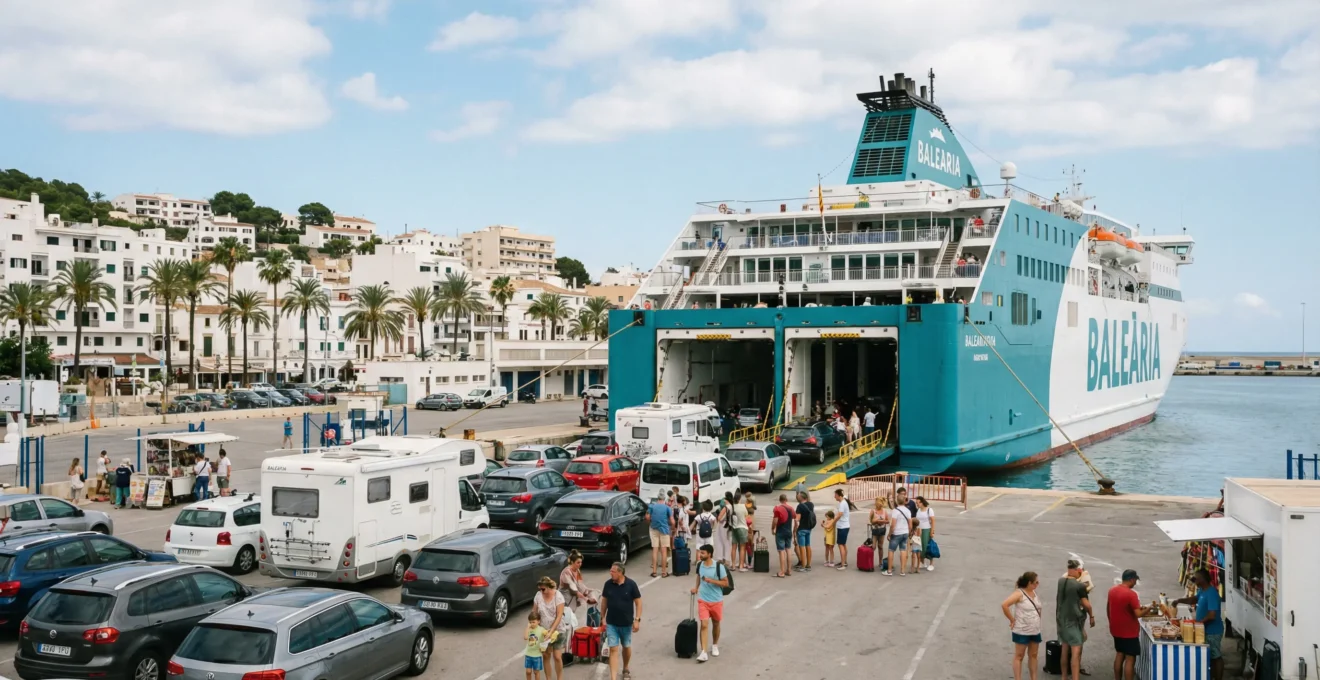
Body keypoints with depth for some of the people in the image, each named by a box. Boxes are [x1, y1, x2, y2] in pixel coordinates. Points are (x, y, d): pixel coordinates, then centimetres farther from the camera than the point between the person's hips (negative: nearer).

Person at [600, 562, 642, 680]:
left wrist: (637, 619, -12)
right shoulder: (608, 584, -7)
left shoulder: (631, 584, -12)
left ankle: (626, 669, 42)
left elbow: (638, 602, -6)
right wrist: (603, 618, 5)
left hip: (626, 623, 0)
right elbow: (604, 601, 5)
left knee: (626, 647, 18)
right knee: (613, 649, -5)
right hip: (611, 624, 0)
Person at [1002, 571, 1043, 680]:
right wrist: (1012, 620, -20)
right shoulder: (1019, 593, -17)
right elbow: (1004, 605, -26)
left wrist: (1038, 619, 11)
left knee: (1033, 655, 13)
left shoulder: (1034, 593, 7)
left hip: (1035, 631, 8)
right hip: (1022, 631, -7)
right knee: (1019, 656, 0)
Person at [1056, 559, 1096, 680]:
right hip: (1074, 620, -7)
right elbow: (1086, 604, -11)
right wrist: (1092, 616, 4)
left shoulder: (1060, 582, 0)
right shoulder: (1080, 586, -18)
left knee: (1065, 649, 17)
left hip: (1061, 619, 7)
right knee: (1076, 651, -7)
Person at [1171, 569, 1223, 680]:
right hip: (1206, 630, 10)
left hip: (1212, 631, -10)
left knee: (1216, 656, 1)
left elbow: (1212, 615, -28)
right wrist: (1180, 600, 8)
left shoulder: (1211, 593, -25)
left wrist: (1198, 623, -17)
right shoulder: (1202, 590, 5)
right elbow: (1195, 599, 24)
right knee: (1210, 656, 18)